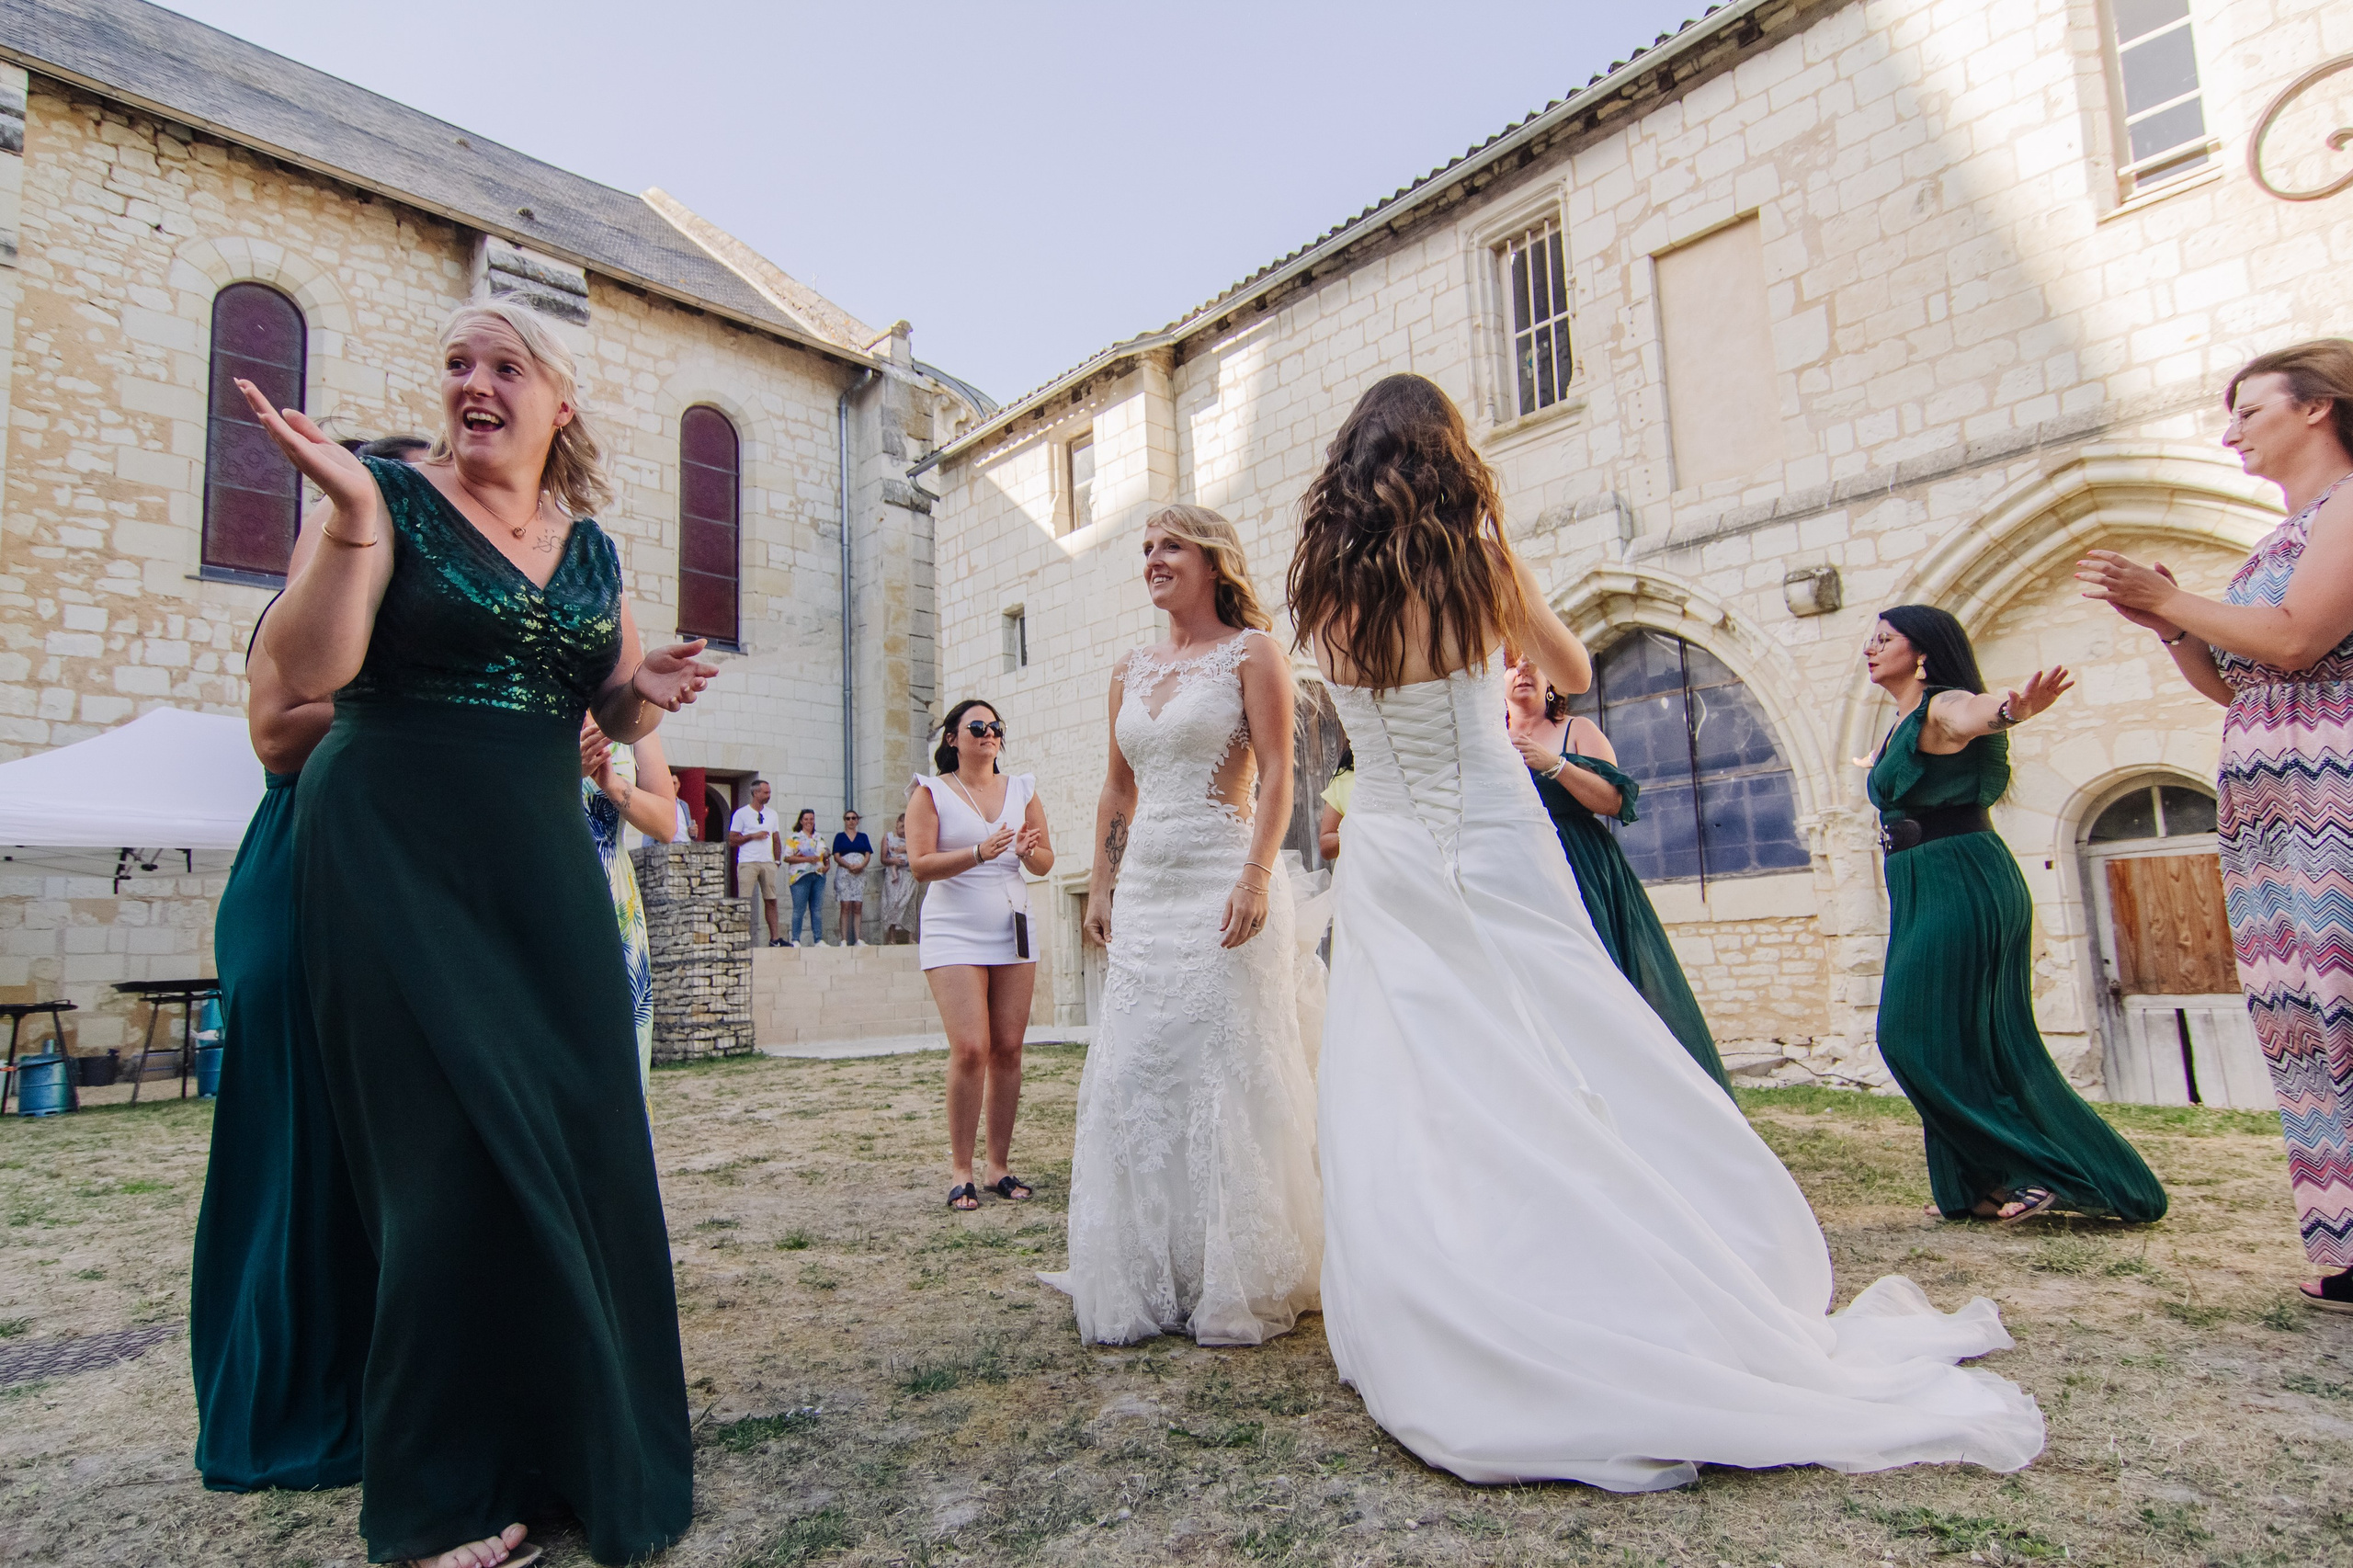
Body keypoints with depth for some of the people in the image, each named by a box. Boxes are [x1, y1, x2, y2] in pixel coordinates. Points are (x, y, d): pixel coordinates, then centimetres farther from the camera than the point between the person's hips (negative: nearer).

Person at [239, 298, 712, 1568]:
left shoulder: (589, 545, 11)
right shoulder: (394, 496, -3)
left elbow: (614, 716, 17)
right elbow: (305, 673, -14)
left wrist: (648, 690, -5)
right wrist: (349, 519, -25)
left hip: (540, 863, 5)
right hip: (396, 856, -4)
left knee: (578, 1138, 5)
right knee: (455, 1148, -3)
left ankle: (576, 1441, 24)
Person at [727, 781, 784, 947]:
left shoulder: (772, 815, 17)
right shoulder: (741, 813, 2)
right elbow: (732, 840, -1)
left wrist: (777, 860, 11)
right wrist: (753, 836, -10)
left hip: (768, 863, 5)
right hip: (748, 863, -4)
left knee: (771, 900, 3)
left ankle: (775, 938, 4)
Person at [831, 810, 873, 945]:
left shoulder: (863, 837, 16)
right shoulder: (840, 836, 10)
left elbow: (868, 855, 8)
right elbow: (836, 857, 1)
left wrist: (861, 866, -12)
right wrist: (850, 866, -15)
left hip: (860, 873, 2)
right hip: (844, 873, -2)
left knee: (858, 906, -2)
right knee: (845, 906, -9)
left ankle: (857, 940, -2)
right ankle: (844, 940, -10)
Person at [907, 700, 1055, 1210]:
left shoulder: (1022, 789, 13)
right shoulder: (931, 792, 4)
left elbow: (1046, 864, 13)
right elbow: (919, 864, -7)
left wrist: (1030, 851, -10)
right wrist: (978, 853, -20)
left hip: (1012, 933, 4)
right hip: (955, 933, -4)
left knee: (1008, 1050, 1)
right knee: (970, 1049, -13)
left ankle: (999, 1165, 11)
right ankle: (961, 1170, 0)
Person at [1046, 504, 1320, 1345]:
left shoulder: (1251, 652, 0)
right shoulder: (1130, 671, 17)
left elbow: (1276, 773, -9)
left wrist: (1256, 877, -21)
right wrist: (1101, 885, 12)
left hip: (1222, 882, -6)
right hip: (1143, 892, 6)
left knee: (1226, 1075, -2)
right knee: (1133, 1078, 7)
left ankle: (1236, 1285, 13)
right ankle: (1147, 1280, 21)